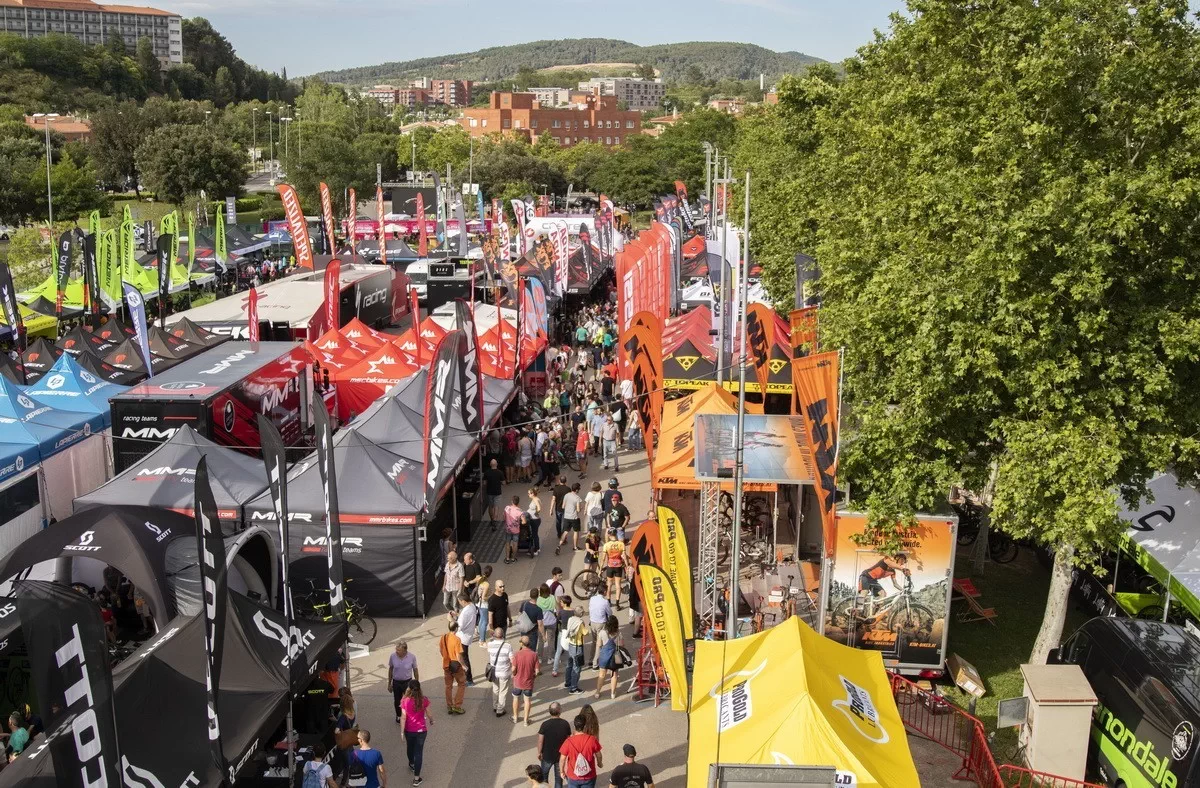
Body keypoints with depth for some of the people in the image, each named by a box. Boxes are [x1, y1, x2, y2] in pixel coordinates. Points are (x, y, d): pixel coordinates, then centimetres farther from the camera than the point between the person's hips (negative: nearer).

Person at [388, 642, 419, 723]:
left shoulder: (412, 657, -17)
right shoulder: (393, 656, -15)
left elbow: (415, 671, -3)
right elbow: (390, 669, 1)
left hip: (407, 682, -1)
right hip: (396, 682, 2)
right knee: (397, 701, 15)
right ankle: (398, 715, 40)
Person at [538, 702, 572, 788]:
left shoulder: (545, 724, -22)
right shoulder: (565, 724, -15)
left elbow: (540, 741, -15)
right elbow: (568, 739, -4)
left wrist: (539, 752, 1)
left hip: (547, 755, -1)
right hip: (561, 755, 1)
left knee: (544, 774, 23)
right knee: (559, 776, 19)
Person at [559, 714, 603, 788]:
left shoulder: (569, 741, -18)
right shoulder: (592, 739, -17)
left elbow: (562, 759, -10)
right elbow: (599, 756, -2)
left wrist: (562, 771, 9)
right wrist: (600, 764, 20)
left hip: (573, 777, 0)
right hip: (589, 777, 0)